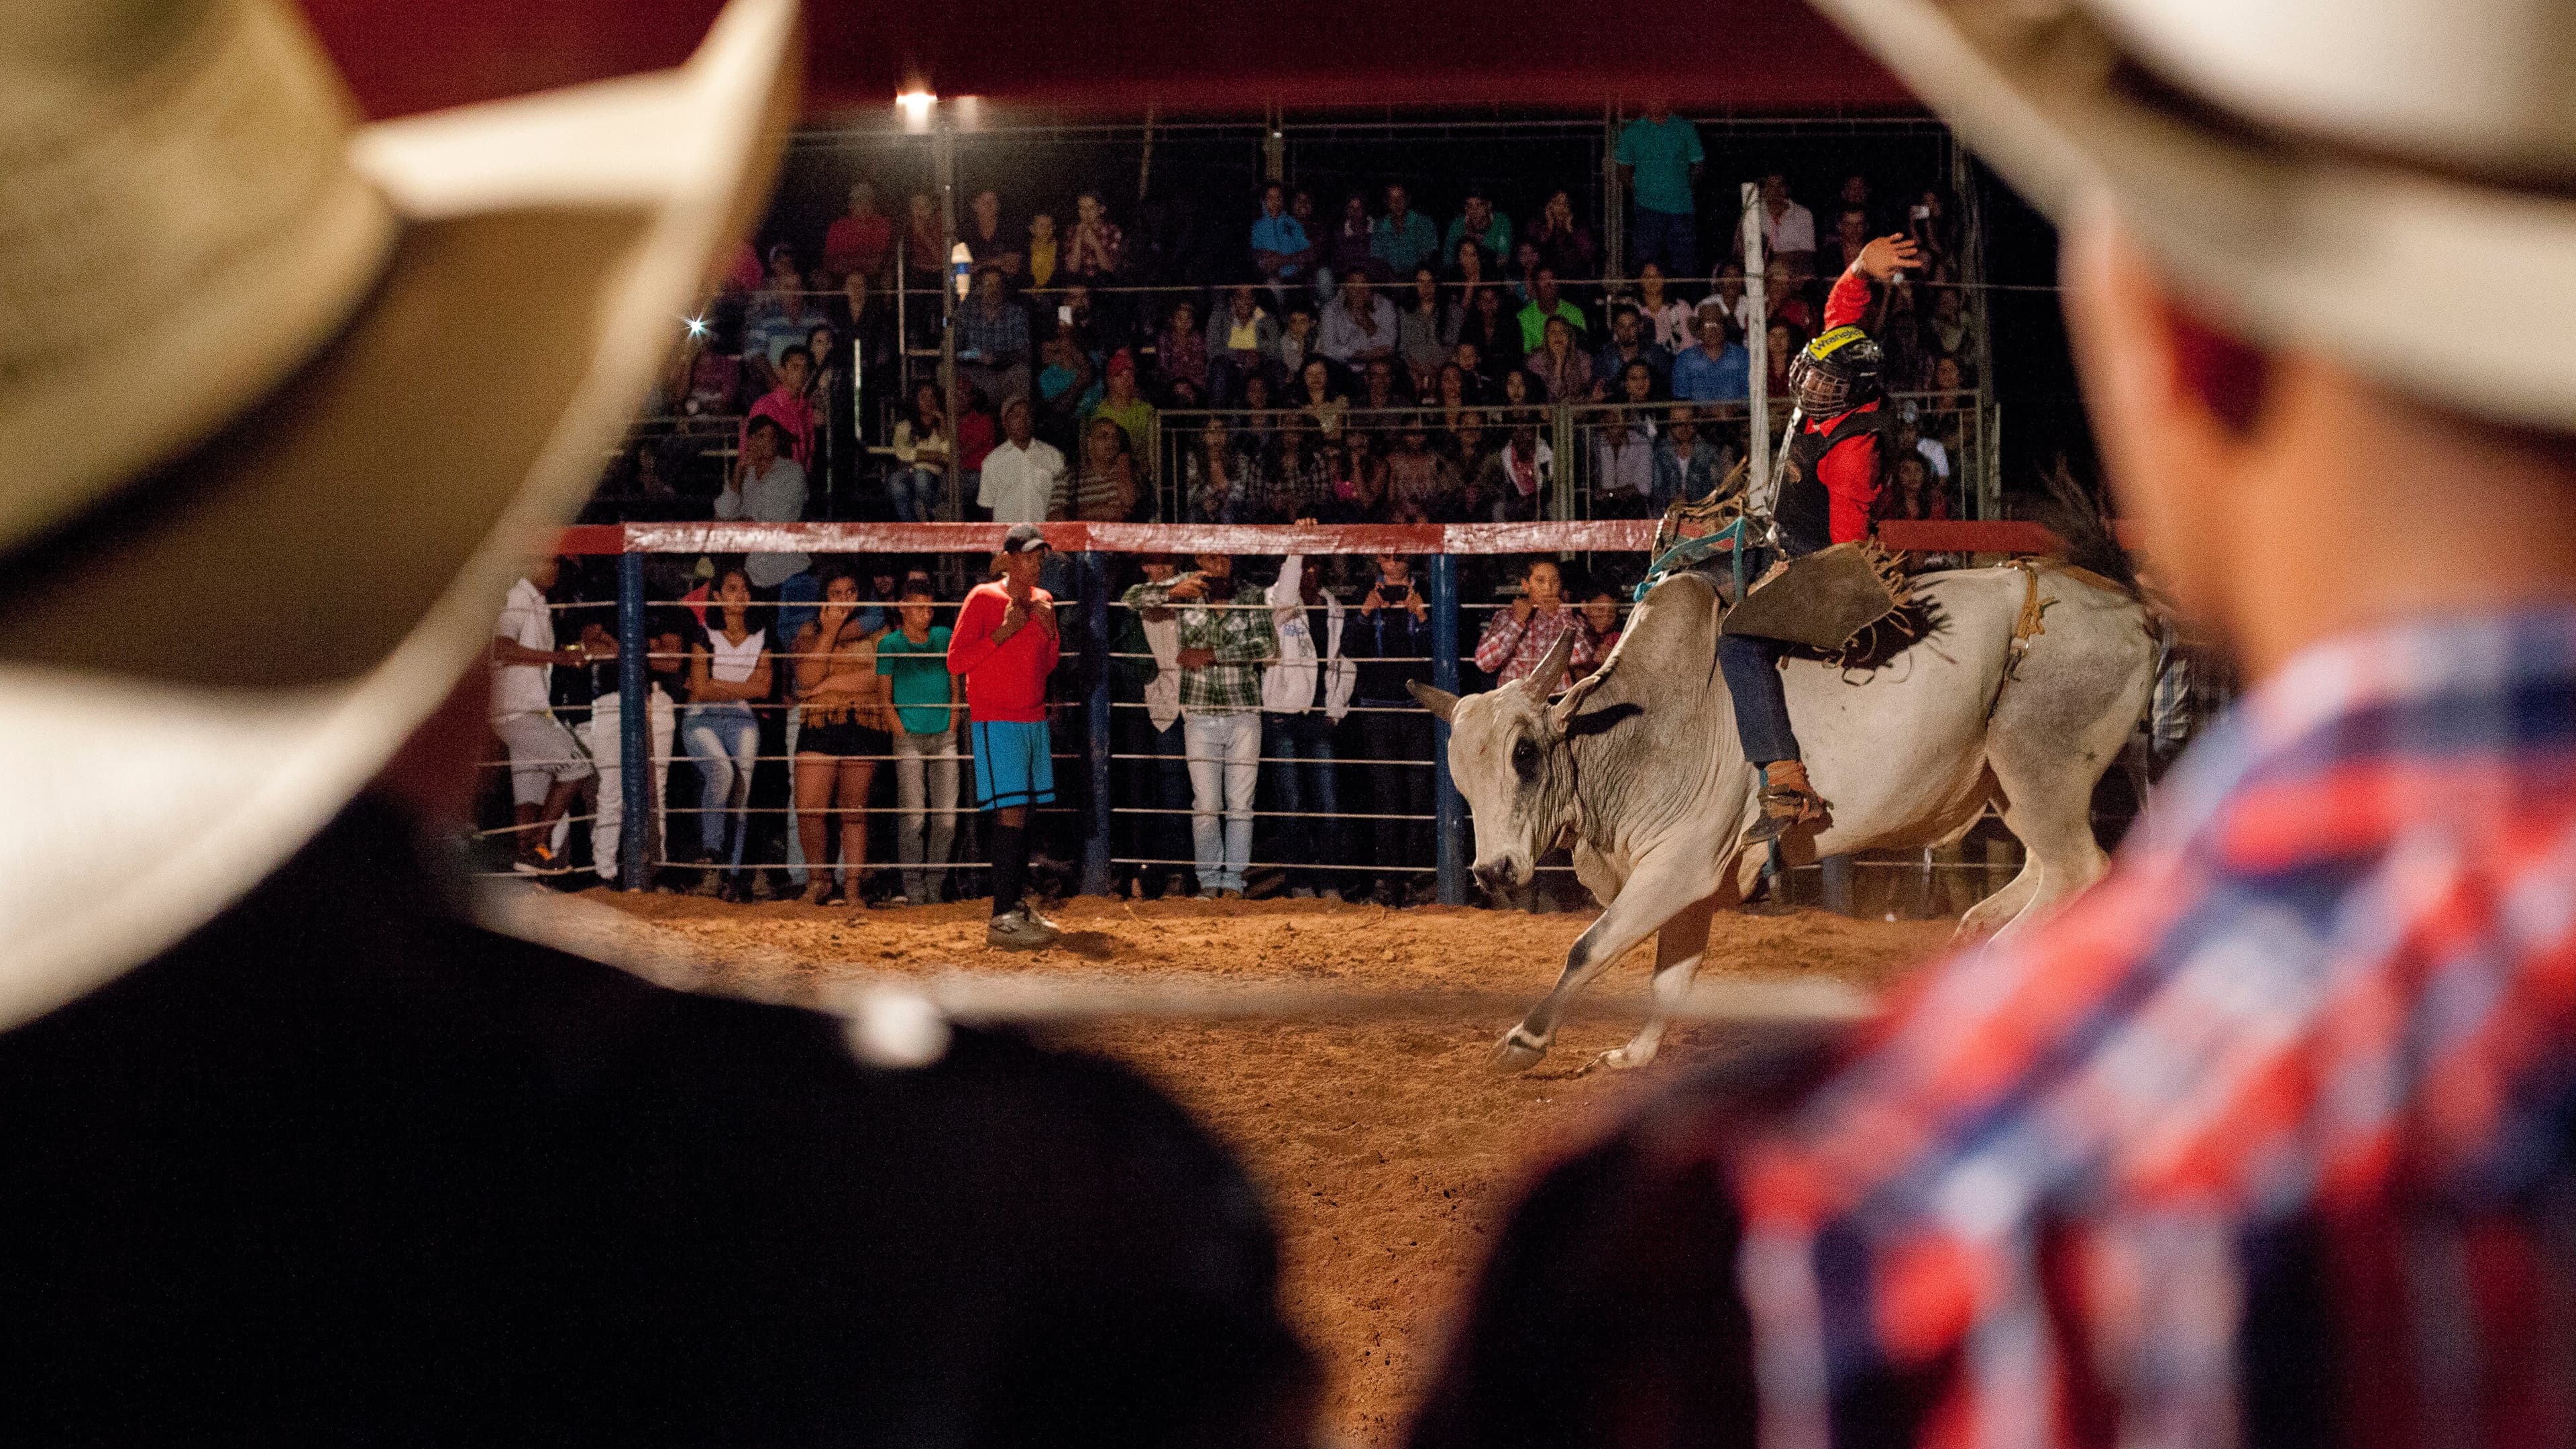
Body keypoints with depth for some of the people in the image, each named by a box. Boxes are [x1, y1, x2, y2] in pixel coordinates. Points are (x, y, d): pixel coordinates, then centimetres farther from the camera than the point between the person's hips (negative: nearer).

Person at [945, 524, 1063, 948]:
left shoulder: (1043, 601, 12)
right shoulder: (983, 598, -7)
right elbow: (955, 661, -9)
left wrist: (1050, 630, 0)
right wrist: (1003, 633, -16)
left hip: (1034, 719, 7)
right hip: (995, 722, -7)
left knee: (1025, 814, 7)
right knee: (1010, 814, -14)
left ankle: (1018, 904, 14)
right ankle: (1002, 921, -18)